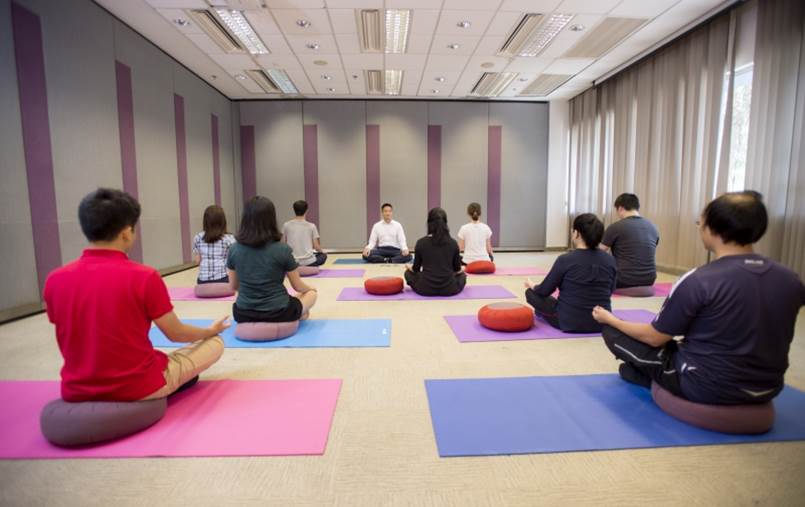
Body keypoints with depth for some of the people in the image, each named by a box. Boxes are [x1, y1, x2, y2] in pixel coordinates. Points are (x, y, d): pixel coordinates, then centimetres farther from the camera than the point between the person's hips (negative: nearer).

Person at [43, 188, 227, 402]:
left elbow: (73, 341, 7)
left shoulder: (54, 280, -7)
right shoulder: (144, 276, -22)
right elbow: (176, 334, -8)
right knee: (215, 343, 11)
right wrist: (211, 330, 11)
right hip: (138, 390, -5)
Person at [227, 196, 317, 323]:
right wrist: (310, 288, 20)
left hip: (243, 315, 3)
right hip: (277, 314, -2)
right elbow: (297, 286, -3)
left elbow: (234, 286, 7)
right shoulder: (282, 249, -17)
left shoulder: (234, 249, -7)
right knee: (311, 293, 25)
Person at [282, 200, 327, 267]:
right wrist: (321, 251, 19)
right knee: (323, 256, 28)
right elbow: (316, 247, -3)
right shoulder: (311, 226, -6)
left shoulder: (286, 225, -1)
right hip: (308, 261, -3)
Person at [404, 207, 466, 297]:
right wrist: (462, 271, 31)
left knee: (408, 272, 28)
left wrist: (408, 266, 27)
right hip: (449, 289, 2)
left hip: (426, 288, -1)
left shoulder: (421, 242, -7)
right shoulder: (453, 243, -4)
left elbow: (416, 269, 3)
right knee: (462, 275, 33)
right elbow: (457, 269, 6)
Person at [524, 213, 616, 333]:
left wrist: (531, 285, 15)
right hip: (602, 322, 6)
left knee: (531, 292, 14)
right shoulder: (610, 260, -4)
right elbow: (609, 292, 12)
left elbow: (544, 291, -7)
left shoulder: (566, 259, -18)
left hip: (570, 322, -5)